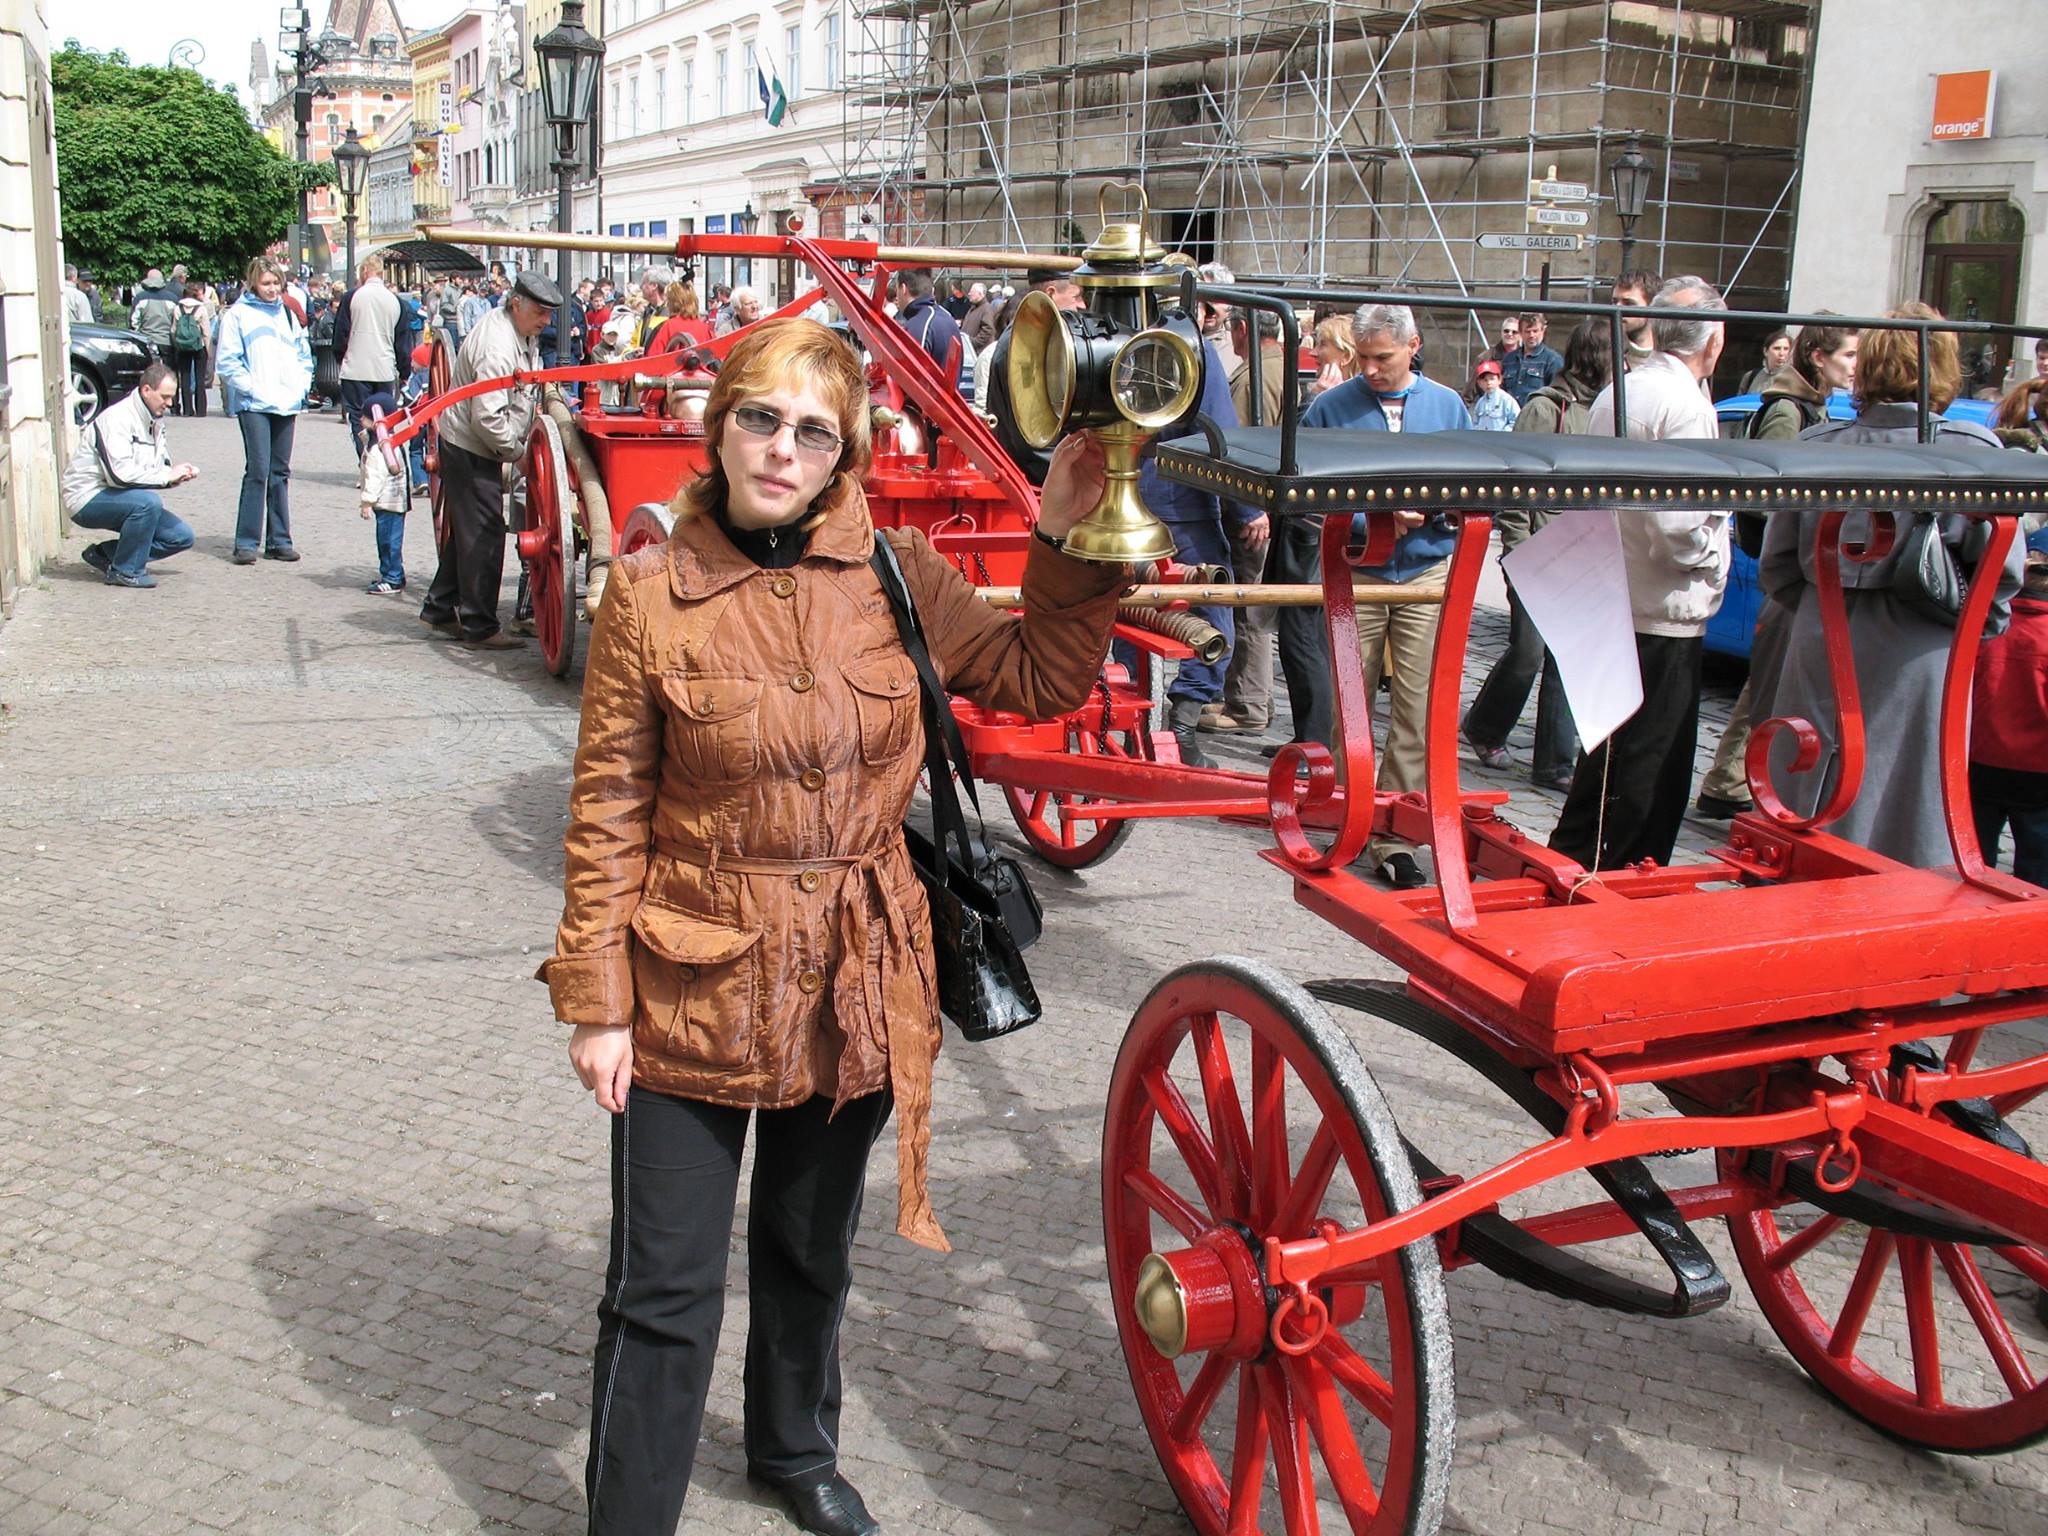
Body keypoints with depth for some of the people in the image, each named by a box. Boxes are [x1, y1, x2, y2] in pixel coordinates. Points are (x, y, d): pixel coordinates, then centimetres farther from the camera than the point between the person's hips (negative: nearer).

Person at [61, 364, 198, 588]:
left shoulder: (154, 422, 9)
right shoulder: (116, 419, -20)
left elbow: (161, 467, 15)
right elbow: (120, 474, -30)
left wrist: (178, 474, -9)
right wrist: (167, 476, -24)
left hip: (117, 498, 9)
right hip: (88, 499, -9)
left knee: (182, 536, -2)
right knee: (149, 501, -35)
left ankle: (104, 554, 9)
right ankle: (125, 571, -18)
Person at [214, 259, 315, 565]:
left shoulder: (288, 315, 18)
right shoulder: (238, 315, 2)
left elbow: (305, 357, 20)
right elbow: (227, 362, -3)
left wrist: (299, 390, 6)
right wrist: (252, 388, -12)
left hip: (286, 405, 5)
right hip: (254, 405, -5)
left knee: (280, 472, 8)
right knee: (257, 470, -11)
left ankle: (279, 540, 13)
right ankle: (247, 541, -8)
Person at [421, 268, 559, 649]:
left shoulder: (522, 332, 7)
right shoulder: (496, 346, -26)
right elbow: (488, 418, -28)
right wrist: (517, 451, -16)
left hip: (467, 445, 11)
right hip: (470, 449, -11)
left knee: (466, 530, 18)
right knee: (483, 535, -6)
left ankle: (439, 610, 29)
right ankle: (479, 628, 0)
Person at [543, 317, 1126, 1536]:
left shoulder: (896, 575, -2)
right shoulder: (651, 593, -10)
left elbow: (1039, 679, -1)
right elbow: (608, 814, -7)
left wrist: (1065, 541, -11)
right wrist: (596, 1001, -7)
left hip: (853, 984, 3)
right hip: (693, 981, -3)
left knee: (813, 1252, 24)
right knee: (665, 1288, 6)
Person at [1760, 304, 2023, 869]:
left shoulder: (1815, 444, 1)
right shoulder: (1974, 451, -7)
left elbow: (1777, 567, 4)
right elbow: (2000, 570, -5)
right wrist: (1970, 628, 12)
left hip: (1821, 653, 3)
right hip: (1918, 661, -3)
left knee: (1803, 842, 11)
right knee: (1909, 827, 6)